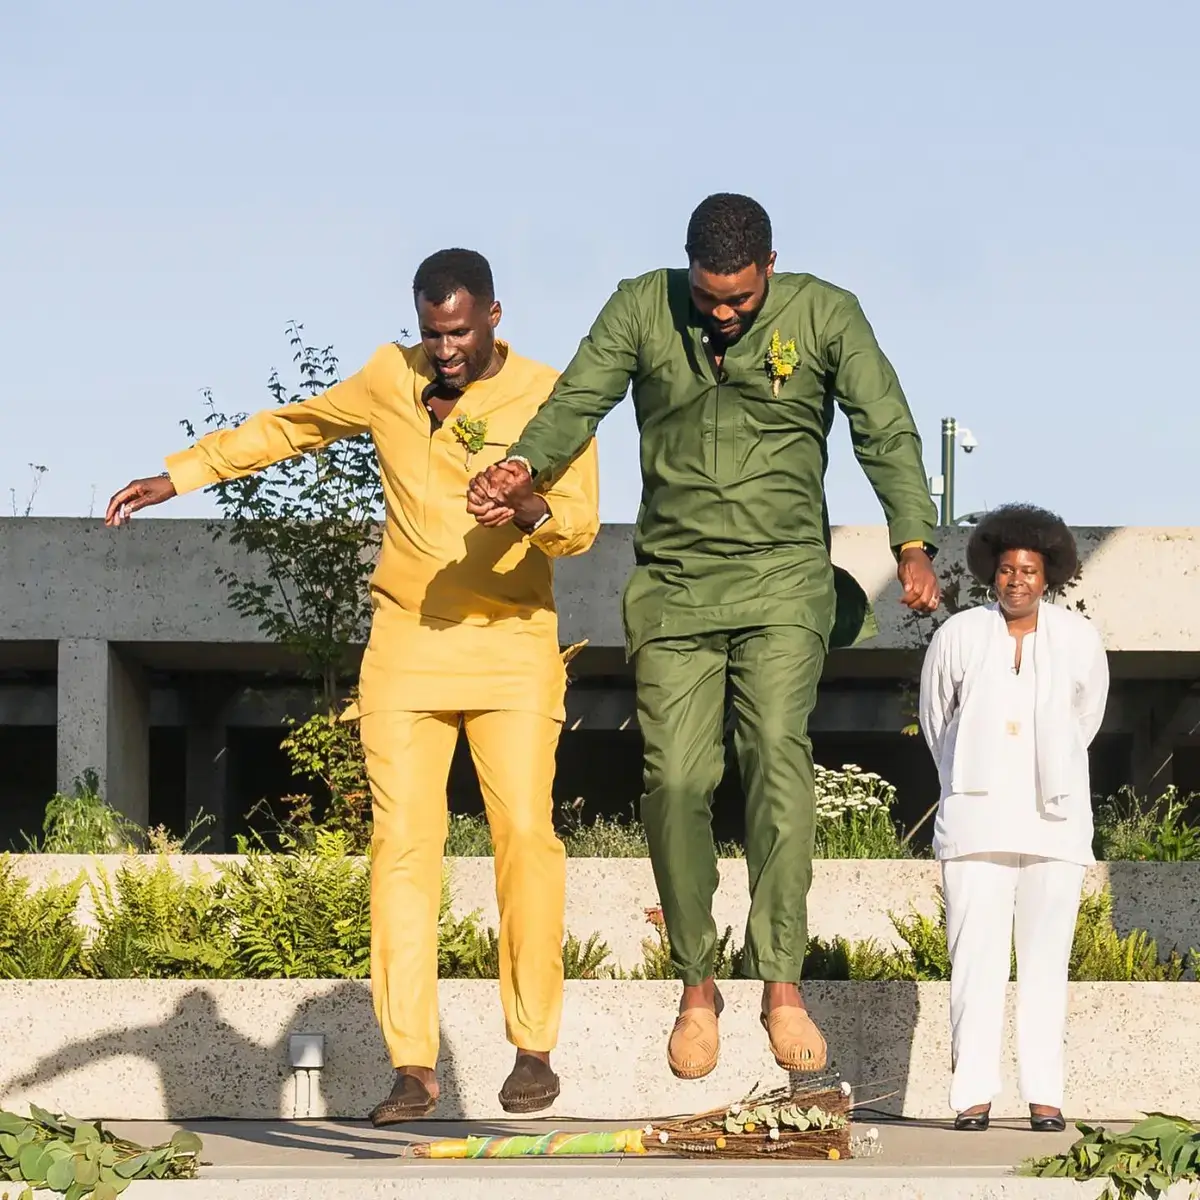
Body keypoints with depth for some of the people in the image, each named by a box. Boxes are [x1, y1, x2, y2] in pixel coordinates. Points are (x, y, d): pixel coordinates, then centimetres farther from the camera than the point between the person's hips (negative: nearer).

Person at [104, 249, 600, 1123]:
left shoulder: (550, 397, -5)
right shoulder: (391, 378, 5)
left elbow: (582, 525, -15)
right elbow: (288, 428, 20)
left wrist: (536, 513, -37)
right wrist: (176, 476, 20)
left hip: (513, 649, -2)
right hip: (407, 648, 2)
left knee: (525, 833, -14)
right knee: (402, 841, -8)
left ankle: (534, 1049, -3)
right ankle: (413, 1067, -9)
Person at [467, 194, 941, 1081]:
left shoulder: (825, 316, 0)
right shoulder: (642, 309, 3)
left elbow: (886, 432, -2)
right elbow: (577, 402, -5)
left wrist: (913, 544, -15)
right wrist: (524, 470, -26)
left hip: (782, 580, -2)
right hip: (673, 584, 2)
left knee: (778, 755, -19)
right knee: (676, 782, -6)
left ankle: (782, 981, -19)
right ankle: (697, 987, 7)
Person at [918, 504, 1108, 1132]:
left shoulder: (1080, 641, 2)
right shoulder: (958, 637, 0)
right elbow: (936, 718, 15)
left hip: (1055, 821, 1)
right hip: (976, 822, -1)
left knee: (1046, 961, -1)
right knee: (975, 958, -5)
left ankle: (1044, 1096, 1)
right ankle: (973, 1094, -4)